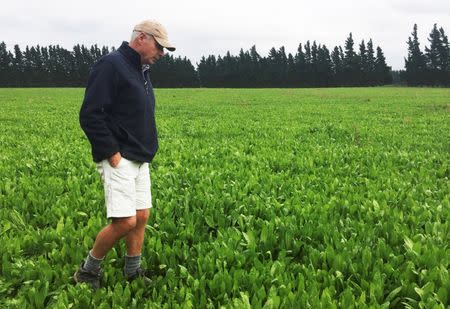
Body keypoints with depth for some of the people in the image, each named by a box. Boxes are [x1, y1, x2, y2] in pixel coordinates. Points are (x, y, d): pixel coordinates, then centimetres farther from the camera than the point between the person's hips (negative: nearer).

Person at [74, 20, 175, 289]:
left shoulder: (141, 72, 17)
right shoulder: (111, 65, -12)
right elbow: (90, 115, -18)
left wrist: (146, 151, 15)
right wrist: (112, 153, -19)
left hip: (140, 160, 9)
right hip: (118, 160, -9)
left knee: (142, 216, 9)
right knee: (125, 222, -12)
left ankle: (133, 274, 21)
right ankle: (87, 272, 9)